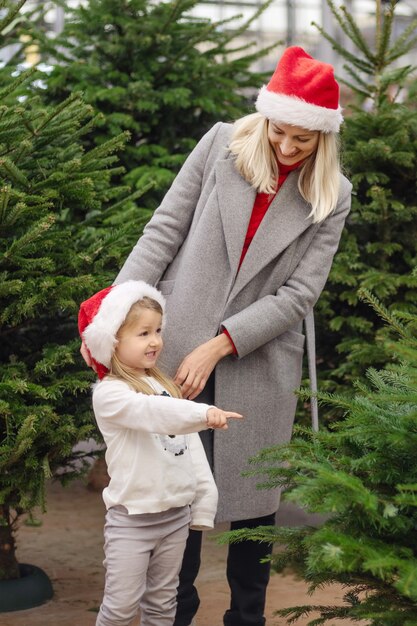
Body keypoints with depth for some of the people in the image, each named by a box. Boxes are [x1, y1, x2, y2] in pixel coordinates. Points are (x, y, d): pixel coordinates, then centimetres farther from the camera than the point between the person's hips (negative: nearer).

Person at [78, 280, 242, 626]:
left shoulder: (168, 386, 9)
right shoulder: (109, 393, -13)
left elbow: (192, 446, 11)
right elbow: (152, 412, -32)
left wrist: (204, 501, 8)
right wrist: (203, 413, -46)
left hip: (177, 515, 6)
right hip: (132, 519, -6)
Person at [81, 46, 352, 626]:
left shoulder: (331, 196, 0)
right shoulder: (222, 144, 0)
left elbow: (298, 294, -6)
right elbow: (164, 230, -1)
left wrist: (217, 347, -14)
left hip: (258, 363, 0)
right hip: (178, 349, 0)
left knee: (252, 495, 9)